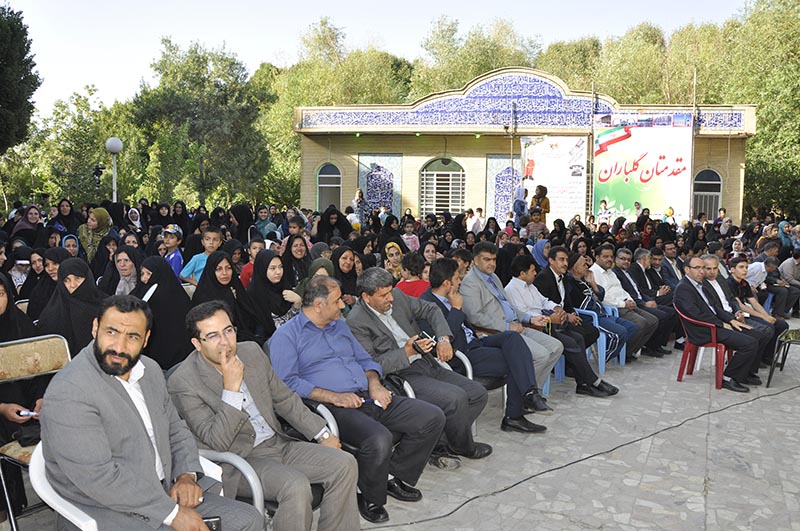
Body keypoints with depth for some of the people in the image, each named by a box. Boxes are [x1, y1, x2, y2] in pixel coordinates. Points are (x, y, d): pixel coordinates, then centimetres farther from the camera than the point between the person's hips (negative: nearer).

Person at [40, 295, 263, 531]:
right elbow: (99, 478, -23)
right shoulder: (69, 392, -19)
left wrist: (186, 475, -4)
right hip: (104, 512, -7)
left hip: (163, 493, 7)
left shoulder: (150, 370, 7)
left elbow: (176, 430, 16)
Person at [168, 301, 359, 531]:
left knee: (345, 464, -8)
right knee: (296, 486, -32)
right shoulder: (183, 382, -15)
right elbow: (217, 443, -19)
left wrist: (322, 434, 13)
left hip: (278, 443, 7)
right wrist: (231, 388, -26)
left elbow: (284, 399, 15)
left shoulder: (252, 352, 4)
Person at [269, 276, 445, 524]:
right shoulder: (287, 336, -1)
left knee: (433, 417, -6)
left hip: (368, 398, 7)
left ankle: (397, 477, 12)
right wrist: (333, 397, -20)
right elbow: (287, 382, -12)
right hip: (333, 408, -7)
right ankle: (372, 498, -5)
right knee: (378, 440, -35)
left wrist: (375, 383, 2)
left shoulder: (339, 325, 23)